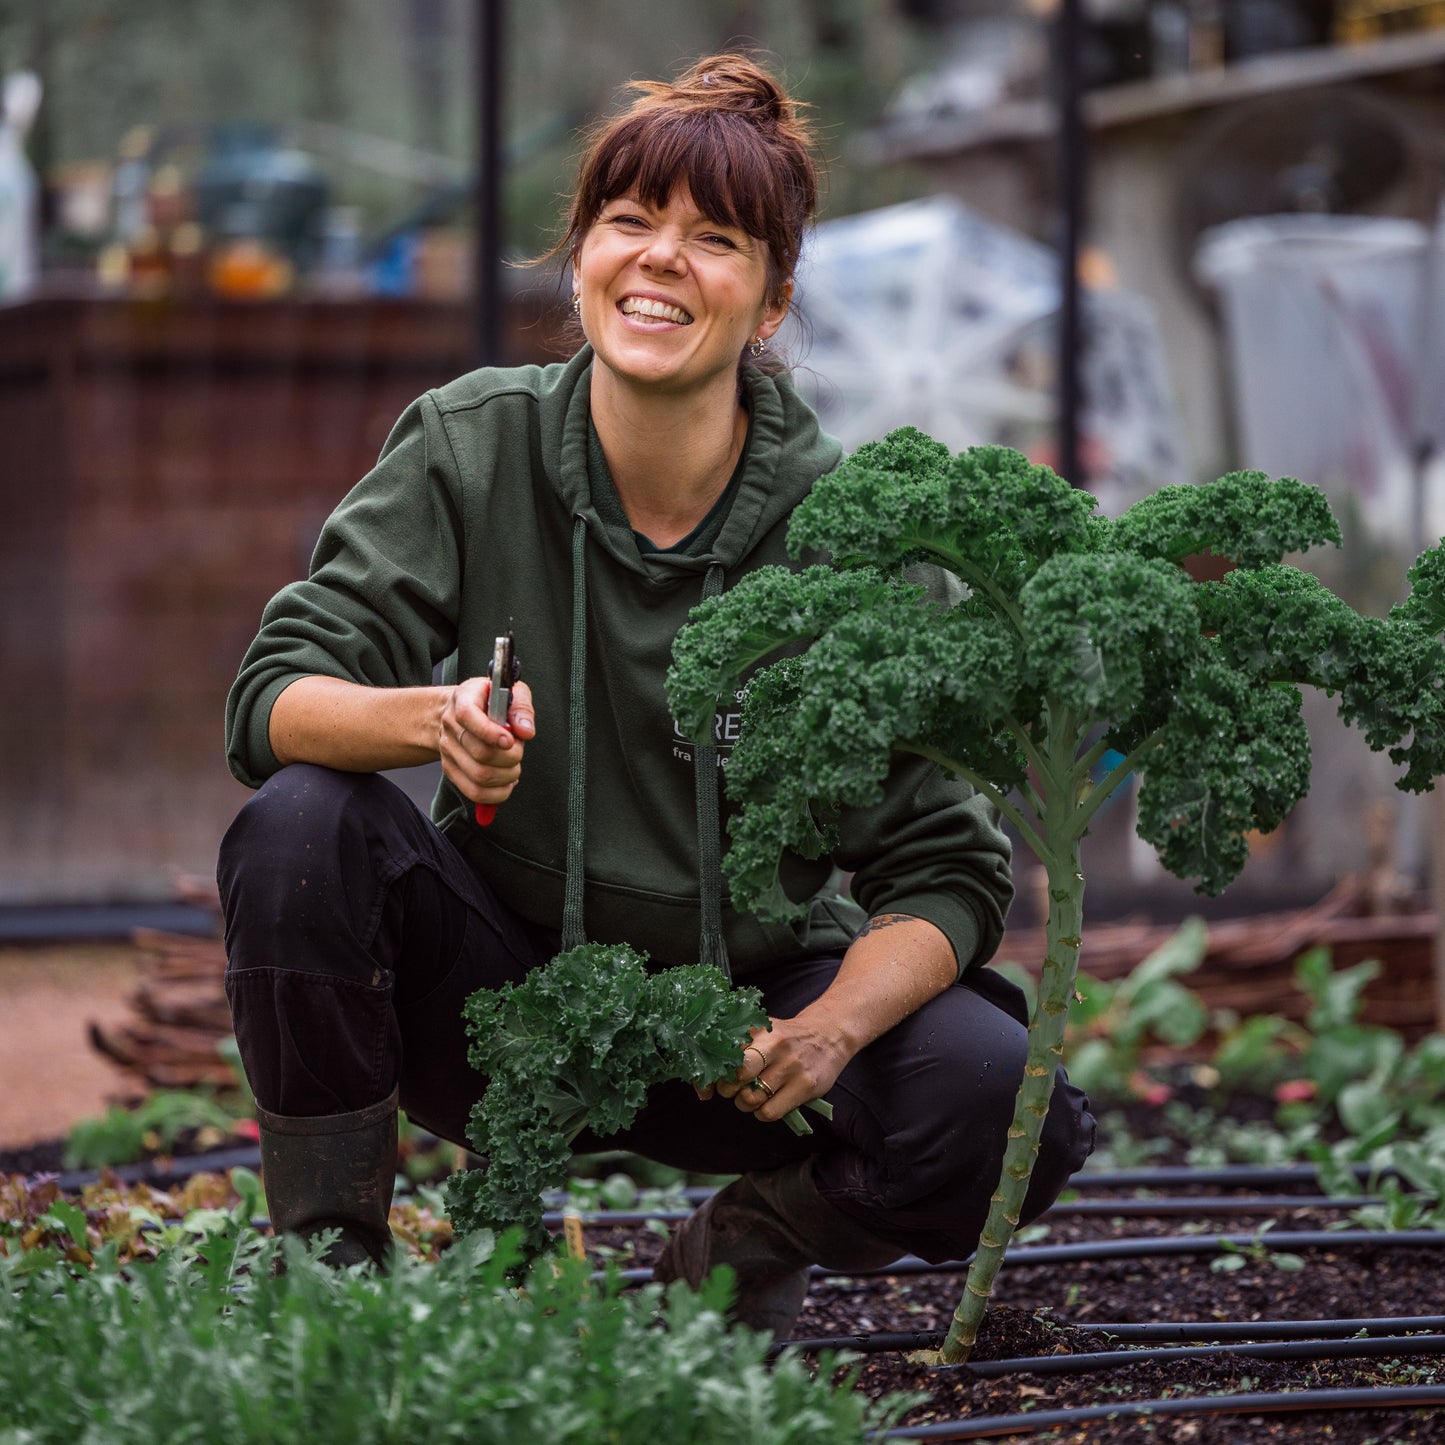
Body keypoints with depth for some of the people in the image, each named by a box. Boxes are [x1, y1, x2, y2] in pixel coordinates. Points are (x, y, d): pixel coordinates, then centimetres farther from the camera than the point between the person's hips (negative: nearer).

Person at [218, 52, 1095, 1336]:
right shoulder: (470, 449, -11)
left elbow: (948, 869, -13)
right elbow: (275, 699, -17)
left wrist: (830, 1032, -32)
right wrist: (429, 721, -39)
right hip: (498, 983, 0)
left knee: (999, 1096, -26)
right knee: (299, 826, -28)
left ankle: (739, 1257, 8)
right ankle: (327, 1260, -6)